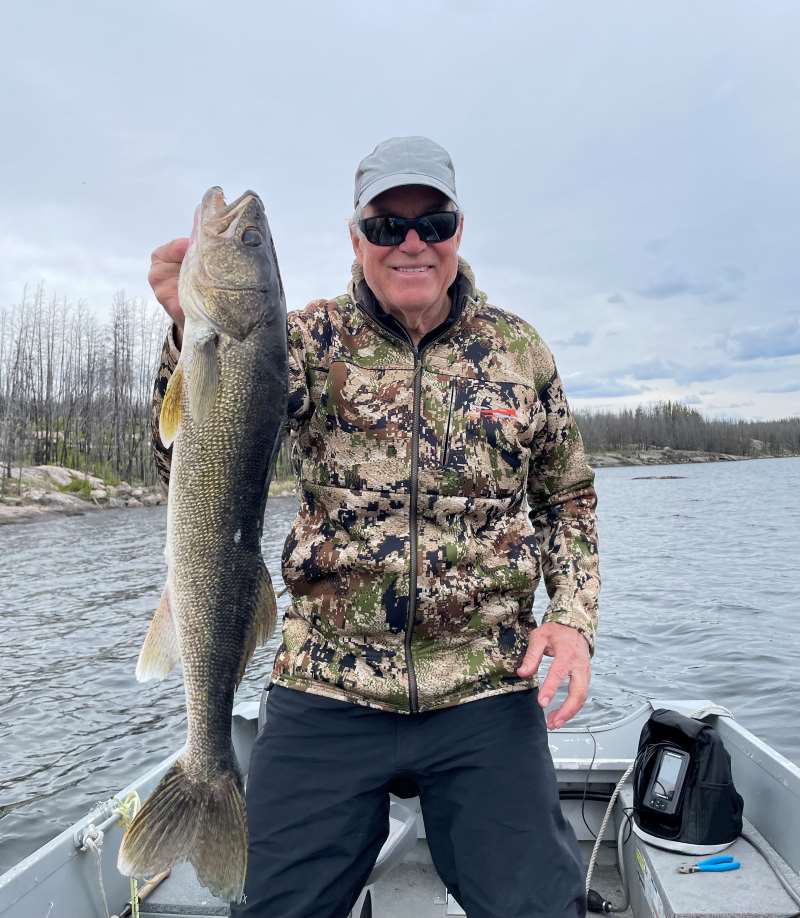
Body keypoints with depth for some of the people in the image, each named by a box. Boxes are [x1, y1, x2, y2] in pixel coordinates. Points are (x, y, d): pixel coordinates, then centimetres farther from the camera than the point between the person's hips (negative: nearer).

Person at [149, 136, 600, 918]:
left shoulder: (519, 348, 4)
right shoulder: (310, 341, -1)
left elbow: (569, 497, 14)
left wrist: (572, 618, -1)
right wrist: (195, 329, -31)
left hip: (487, 698, 1)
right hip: (325, 693, 0)